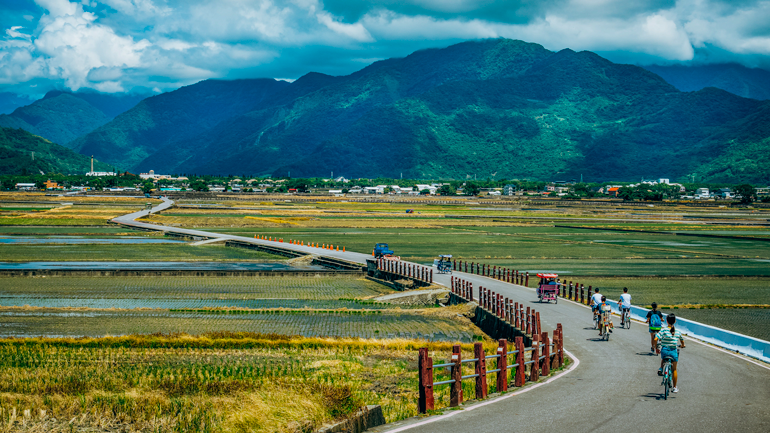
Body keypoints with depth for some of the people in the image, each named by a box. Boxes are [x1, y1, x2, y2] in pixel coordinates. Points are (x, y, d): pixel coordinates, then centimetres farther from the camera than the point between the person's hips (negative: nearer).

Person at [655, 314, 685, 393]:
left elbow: (656, 339, -18)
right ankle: (675, 388, 22)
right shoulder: (678, 331, 0)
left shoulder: (663, 331, -9)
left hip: (664, 350, -1)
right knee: (674, 369, 17)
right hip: (674, 352, 1)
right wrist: (683, 346, 38)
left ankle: (661, 369, 15)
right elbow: (682, 341, 16)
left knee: (663, 358, 38)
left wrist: (656, 348, -2)